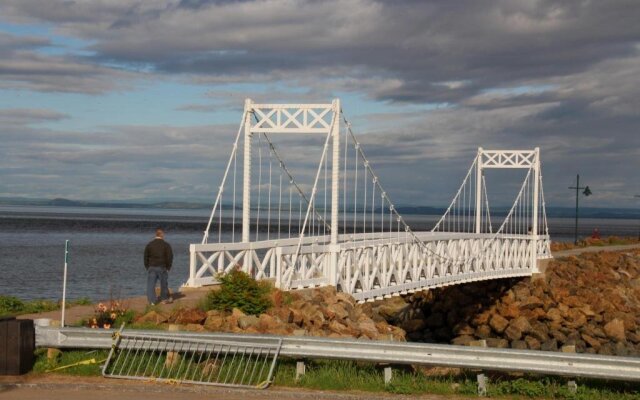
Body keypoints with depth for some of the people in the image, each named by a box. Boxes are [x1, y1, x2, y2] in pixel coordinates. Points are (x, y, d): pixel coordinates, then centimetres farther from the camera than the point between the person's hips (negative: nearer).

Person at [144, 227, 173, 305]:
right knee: (164, 284, 14)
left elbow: (146, 257, 6)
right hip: (162, 267, -1)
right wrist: (168, 268, 8)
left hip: (151, 267, 1)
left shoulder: (149, 245, 4)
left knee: (151, 284, 1)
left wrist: (147, 267, 13)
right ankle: (164, 299, 25)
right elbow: (170, 257, -2)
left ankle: (152, 300, -6)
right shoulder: (166, 245, -2)